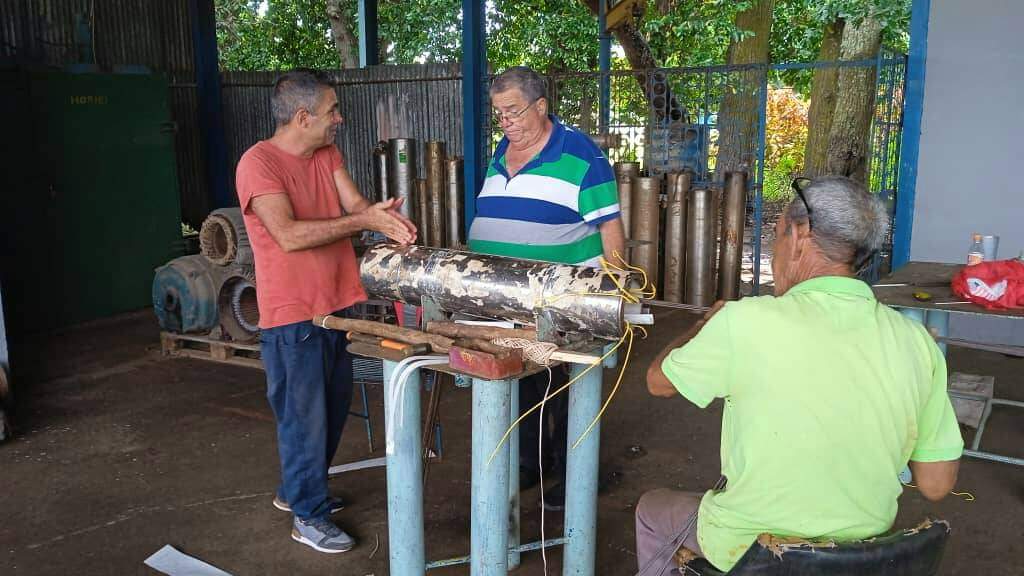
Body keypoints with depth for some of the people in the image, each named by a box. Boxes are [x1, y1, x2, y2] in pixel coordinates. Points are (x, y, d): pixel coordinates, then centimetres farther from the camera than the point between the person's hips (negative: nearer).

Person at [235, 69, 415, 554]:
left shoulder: (327, 155, 8)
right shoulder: (259, 163, -16)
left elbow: (355, 202, -3)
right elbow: (289, 235, -25)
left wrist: (386, 218, -26)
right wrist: (363, 220, -24)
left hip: (337, 304, 8)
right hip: (293, 314, -8)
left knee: (334, 406, 19)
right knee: (304, 414, 3)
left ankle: (296, 489, 39)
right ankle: (308, 515, 20)